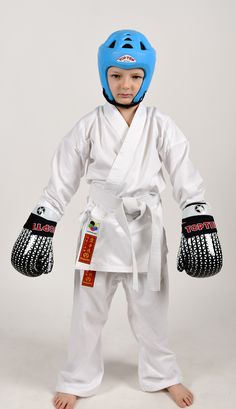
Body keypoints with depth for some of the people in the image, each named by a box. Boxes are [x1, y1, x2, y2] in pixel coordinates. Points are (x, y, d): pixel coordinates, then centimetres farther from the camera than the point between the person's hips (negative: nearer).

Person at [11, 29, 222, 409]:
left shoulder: (161, 125, -4)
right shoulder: (89, 126, -4)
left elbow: (186, 177, -6)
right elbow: (61, 180, -1)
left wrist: (199, 228, -14)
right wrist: (39, 229, -3)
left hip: (146, 229, 0)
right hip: (100, 228, 0)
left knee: (151, 307, 15)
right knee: (88, 310, 12)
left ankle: (163, 375, 37)